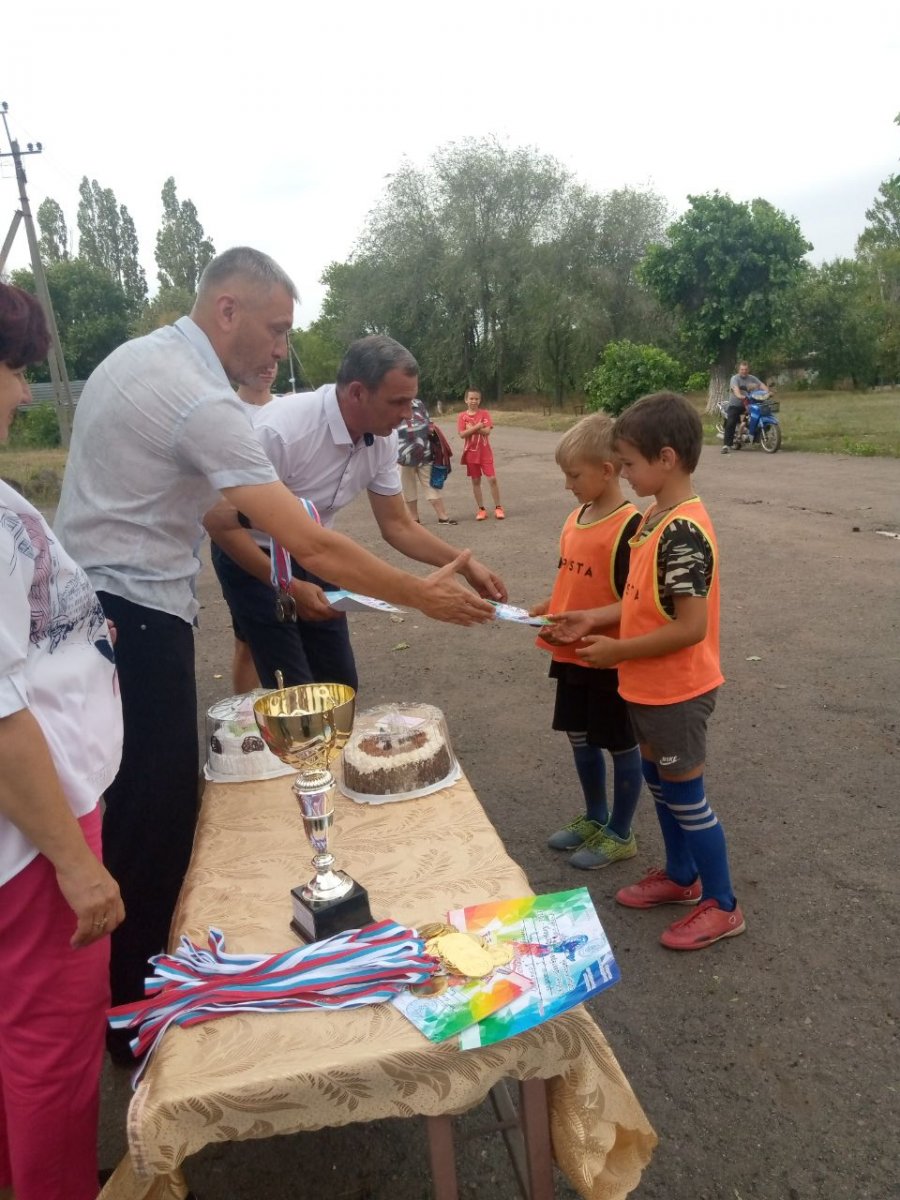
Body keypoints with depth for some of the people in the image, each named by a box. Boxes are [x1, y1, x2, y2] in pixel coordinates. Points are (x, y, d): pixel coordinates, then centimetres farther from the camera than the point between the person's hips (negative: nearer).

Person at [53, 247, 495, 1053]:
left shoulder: (135, 356, 11)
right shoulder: (205, 402, -21)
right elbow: (313, 546, -25)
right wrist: (424, 596, -15)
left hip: (91, 602, 10)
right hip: (136, 619, -10)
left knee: (141, 799, 18)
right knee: (159, 811, 1)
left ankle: (134, 972, 36)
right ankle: (135, 1009, 18)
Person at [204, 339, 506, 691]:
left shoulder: (382, 440, -12)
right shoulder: (281, 430, -33)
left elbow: (397, 525, -1)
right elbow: (219, 520, -27)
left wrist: (465, 565, -11)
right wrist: (290, 588, -29)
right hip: (253, 557, -6)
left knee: (340, 682, 9)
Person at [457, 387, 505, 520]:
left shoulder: (484, 413, -1)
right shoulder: (462, 416, 0)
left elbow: (487, 431, -13)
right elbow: (462, 434, -13)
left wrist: (471, 428, -15)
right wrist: (477, 426, -19)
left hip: (485, 452, -1)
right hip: (471, 453, 1)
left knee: (492, 479, -5)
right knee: (475, 481, 6)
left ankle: (498, 508, 4)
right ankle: (481, 509, 14)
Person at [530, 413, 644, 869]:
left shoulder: (628, 526, -20)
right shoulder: (575, 519, 5)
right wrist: (542, 610, 0)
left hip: (610, 659, -8)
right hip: (572, 656, 8)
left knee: (621, 746, 10)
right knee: (581, 738, 20)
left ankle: (620, 835, 28)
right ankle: (594, 818, 40)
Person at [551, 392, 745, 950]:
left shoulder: (684, 532, -26)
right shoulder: (657, 516, 3)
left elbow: (691, 626, -27)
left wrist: (617, 651, -20)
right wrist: (596, 618, 2)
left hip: (677, 691, -9)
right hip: (651, 687, 9)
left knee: (685, 795, 6)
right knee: (660, 782, 22)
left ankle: (722, 905, 25)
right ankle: (681, 876, 42)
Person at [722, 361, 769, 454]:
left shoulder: (752, 378, 11)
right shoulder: (735, 378, -5)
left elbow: (762, 385, 1)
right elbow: (735, 388, -25)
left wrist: (767, 392, -20)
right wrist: (739, 396, -45)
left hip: (748, 404, 5)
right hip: (735, 405, -5)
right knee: (730, 424, -19)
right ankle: (727, 445, -21)